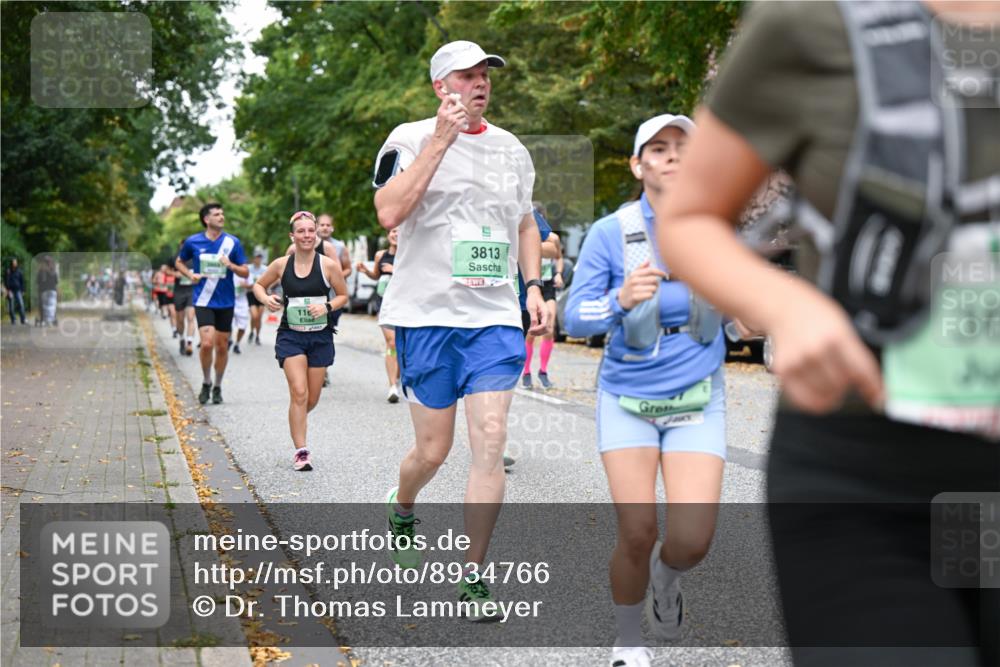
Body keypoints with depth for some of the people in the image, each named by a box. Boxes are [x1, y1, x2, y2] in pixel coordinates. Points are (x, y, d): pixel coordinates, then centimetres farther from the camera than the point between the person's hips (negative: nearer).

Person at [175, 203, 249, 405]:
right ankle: (206, 383, 6)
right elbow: (179, 262, 16)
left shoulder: (232, 242, -1)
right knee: (207, 343, -16)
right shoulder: (192, 242, -1)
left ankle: (217, 387, 24)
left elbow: (245, 273, 2)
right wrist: (190, 275, -4)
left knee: (222, 346, 6)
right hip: (203, 302, -2)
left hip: (225, 302, 2)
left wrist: (230, 265, -17)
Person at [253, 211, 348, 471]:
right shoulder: (281, 264, -2)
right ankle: (300, 451, -9)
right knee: (299, 392, -14)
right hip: (290, 335, -1)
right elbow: (258, 285, 13)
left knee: (312, 399, 8)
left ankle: (296, 420, 43)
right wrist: (266, 299, -8)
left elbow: (343, 295, 6)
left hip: (320, 337, 1)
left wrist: (327, 306, -13)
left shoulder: (328, 265, -6)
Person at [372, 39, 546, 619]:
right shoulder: (411, 138, -2)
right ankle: (402, 510, 39)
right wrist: (441, 140, -20)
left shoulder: (512, 148, 14)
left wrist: (534, 285, 11)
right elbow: (389, 212, -19)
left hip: (495, 316, 3)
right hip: (426, 312, -3)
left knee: (490, 442, -8)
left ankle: (474, 576, 2)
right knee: (434, 450, 3)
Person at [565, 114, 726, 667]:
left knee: (692, 539, -14)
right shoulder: (610, 233, -8)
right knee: (637, 533, -9)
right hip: (627, 397, -1)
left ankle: (666, 577, 25)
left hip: (697, 398, 1)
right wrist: (621, 299, -29)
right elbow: (574, 319, -10)